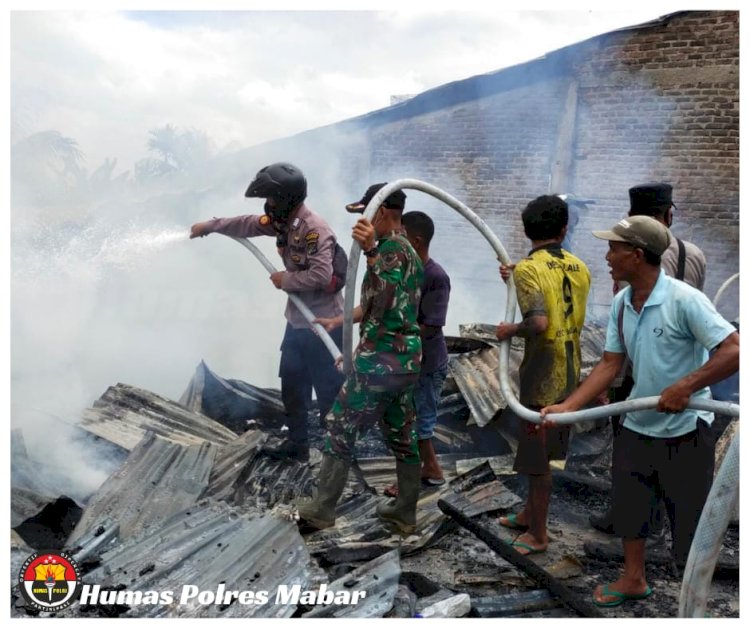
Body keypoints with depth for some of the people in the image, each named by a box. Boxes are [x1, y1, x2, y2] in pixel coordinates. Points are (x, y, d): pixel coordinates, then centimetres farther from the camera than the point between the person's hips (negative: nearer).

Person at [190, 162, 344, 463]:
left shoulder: (315, 229, -24)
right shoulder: (282, 221, 4)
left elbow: (321, 276, -33)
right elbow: (248, 224, 20)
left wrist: (284, 280, -18)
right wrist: (210, 225, 27)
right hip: (297, 320, 10)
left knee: (329, 390, 1)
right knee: (292, 384, 19)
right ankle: (297, 443, 34)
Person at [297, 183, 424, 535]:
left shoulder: (390, 247, -14)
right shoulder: (409, 251, 16)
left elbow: (386, 296, -34)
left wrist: (370, 252, -48)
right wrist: (338, 321, 31)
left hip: (381, 361, -9)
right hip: (407, 359, 9)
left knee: (340, 430, 4)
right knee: (401, 436, 16)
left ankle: (321, 511, 14)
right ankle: (405, 513, 26)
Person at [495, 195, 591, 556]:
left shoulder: (528, 269, -16)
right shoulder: (579, 268, 6)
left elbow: (539, 322, -30)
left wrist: (511, 330, -11)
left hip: (542, 377, -7)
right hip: (570, 374, 7)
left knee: (538, 457, 6)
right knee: (545, 452, 21)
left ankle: (538, 535, 20)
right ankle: (530, 515, 37)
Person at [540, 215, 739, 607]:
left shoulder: (684, 300, -23)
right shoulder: (620, 304, -1)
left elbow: (734, 351, -26)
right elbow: (609, 365, 1)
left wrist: (685, 386, -33)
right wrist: (567, 406, -7)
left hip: (684, 429, -7)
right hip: (637, 424, 7)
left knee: (688, 517, 5)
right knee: (627, 503, 18)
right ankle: (634, 579, 40)